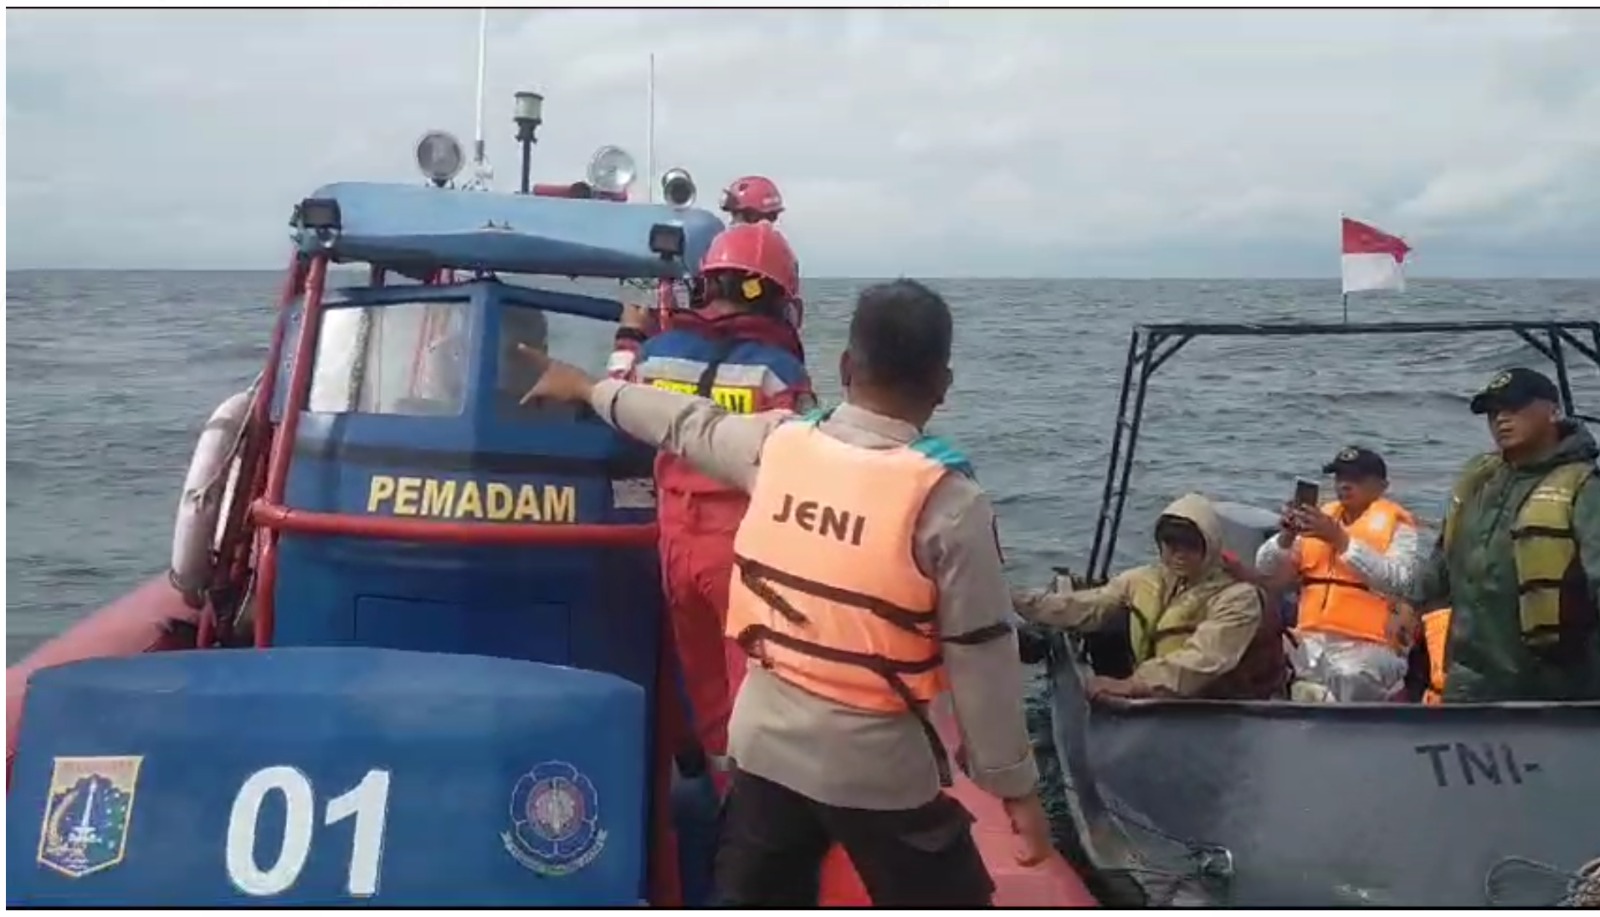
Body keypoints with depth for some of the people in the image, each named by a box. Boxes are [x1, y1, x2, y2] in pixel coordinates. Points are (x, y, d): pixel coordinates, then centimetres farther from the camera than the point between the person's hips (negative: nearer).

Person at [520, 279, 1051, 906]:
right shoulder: (948, 500, -18)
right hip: (879, 763, -5)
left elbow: (684, 425, 14)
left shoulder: (777, 443, -5)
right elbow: (982, 658, -14)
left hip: (765, 741, 5)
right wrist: (1016, 787, -4)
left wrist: (588, 388, 33)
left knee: (750, 905, 20)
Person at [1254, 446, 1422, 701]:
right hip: (1310, 642, 6)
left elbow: (1397, 582, -14)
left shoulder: (1394, 523, 5)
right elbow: (1267, 569, 13)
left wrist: (1341, 540, -18)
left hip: (1365, 646, -6)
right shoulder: (1321, 517, 18)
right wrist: (1286, 537, -8)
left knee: (1350, 679, -35)